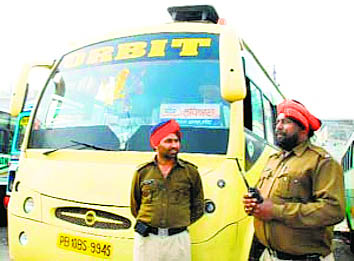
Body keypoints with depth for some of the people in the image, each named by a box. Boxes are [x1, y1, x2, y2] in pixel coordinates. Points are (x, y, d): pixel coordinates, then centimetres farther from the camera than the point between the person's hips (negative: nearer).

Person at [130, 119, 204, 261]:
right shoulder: (142, 172, 5)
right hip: (146, 239, 1)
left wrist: (180, 223, 9)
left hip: (178, 239, 0)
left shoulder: (190, 171, 5)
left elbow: (198, 207, 13)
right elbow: (134, 207, 16)